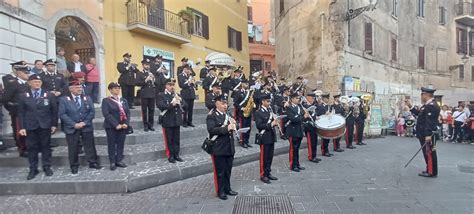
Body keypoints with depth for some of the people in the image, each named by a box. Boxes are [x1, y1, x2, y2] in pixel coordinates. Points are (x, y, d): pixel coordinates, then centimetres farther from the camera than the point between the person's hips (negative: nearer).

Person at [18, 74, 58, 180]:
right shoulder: (24, 96, 4)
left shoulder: (49, 95, 1)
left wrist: (54, 124, -2)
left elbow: (54, 111, 2)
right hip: (30, 127, 1)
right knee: (31, 148, 6)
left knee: (46, 147, 8)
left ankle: (47, 167, 19)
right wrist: (22, 127, -5)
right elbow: (21, 113, 3)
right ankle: (33, 169, 16)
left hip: (45, 126, -1)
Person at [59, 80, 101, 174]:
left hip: (86, 127, 2)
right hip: (71, 128, -2)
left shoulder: (87, 98, 8)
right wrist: (74, 124, -15)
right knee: (73, 148, 6)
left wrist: (84, 122, -10)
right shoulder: (63, 99, 0)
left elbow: (92, 112, 2)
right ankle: (74, 166, 20)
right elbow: (62, 114, -7)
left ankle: (93, 163, 19)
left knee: (90, 146, 8)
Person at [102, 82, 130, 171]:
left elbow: (128, 112, 7)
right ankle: (112, 162, 14)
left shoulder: (124, 100, 14)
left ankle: (119, 160, 19)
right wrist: (116, 124, -19)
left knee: (121, 143, 8)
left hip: (123, 126, 4)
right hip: (111, 126, -4)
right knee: (112, 144, 4)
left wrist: (126, 123, -8)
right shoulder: (106, 100, -1)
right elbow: (106, 114, -12)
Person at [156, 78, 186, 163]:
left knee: (176, 139, 11)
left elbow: (185, 105, 8)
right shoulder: (161, 95, -4)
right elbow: (161, 106, -20)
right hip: (167, 121, -5)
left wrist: (180, 101, -12)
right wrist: (172, 104, -30)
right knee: (169, 139, 4)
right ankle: (170, 156, 15)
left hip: (177, 120, 5)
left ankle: (176, 154, 22)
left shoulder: (177, 95, 13)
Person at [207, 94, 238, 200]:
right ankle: (220, 191, 20)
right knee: (220, 171, 5)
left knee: (228, 170, 16)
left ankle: (227, 189, 31)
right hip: (218, 149, -7)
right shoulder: (211, 116, -10)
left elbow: (234, 128, 15)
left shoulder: (228, 115, 13)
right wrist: (226, 128, -27)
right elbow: (211, 130, -23)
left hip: (229, 148, 7)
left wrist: (234, 124, -8)